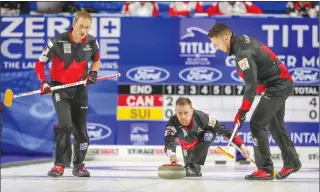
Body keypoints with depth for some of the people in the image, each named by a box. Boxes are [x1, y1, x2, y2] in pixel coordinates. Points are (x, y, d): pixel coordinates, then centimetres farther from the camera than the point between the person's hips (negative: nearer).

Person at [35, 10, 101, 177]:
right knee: (65, 125, -19)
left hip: (80, 87, 4)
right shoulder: (57, 42, -20)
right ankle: (60, 163, -6)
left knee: (80, 128, 7)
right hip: (60, 87, -4)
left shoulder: (92, 42, -8)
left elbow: (96, 60, 13)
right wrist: (43, 82, -24)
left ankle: (79, 165, 24)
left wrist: (93, 72, -6)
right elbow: (40, 63, -11)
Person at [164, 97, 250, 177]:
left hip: (203, 139, -2)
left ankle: (193, 166, -25)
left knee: (208, 135, -32)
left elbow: (223, 130, -34)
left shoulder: (202, 117, -41)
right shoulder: (173, 122, -39)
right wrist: (172, 155, -71)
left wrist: (241, 144, -36)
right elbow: (169, 142, -48)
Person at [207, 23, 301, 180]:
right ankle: (291, 163, 31)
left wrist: (242, 111, -27)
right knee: (275, 126, 20)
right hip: (281, 83, 10)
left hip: (277, 87, -10)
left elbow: (251, 85, -29)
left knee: (257, 124, -11)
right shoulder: (242, 39, 2)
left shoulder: (243, 53, -27)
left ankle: (265, 169, -8)